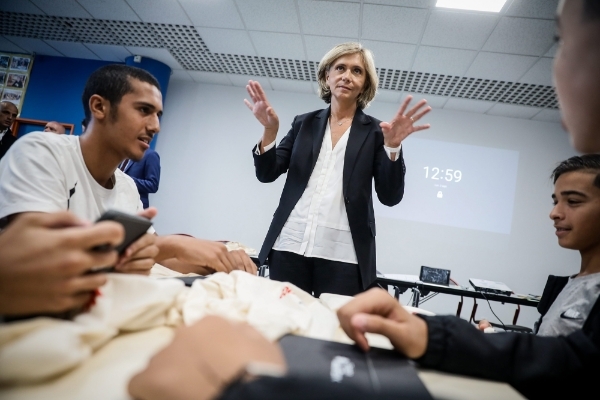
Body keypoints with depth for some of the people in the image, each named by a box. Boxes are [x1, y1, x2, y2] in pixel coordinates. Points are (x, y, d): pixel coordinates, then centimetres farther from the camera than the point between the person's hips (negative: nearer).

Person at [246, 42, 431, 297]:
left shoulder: (375, 132, 5)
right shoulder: (304, 123, 11)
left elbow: (390, 196, -2)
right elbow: (267, 174, 6)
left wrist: (393, 146, -16)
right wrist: (269, 131, -9)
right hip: (290, 246, 2)